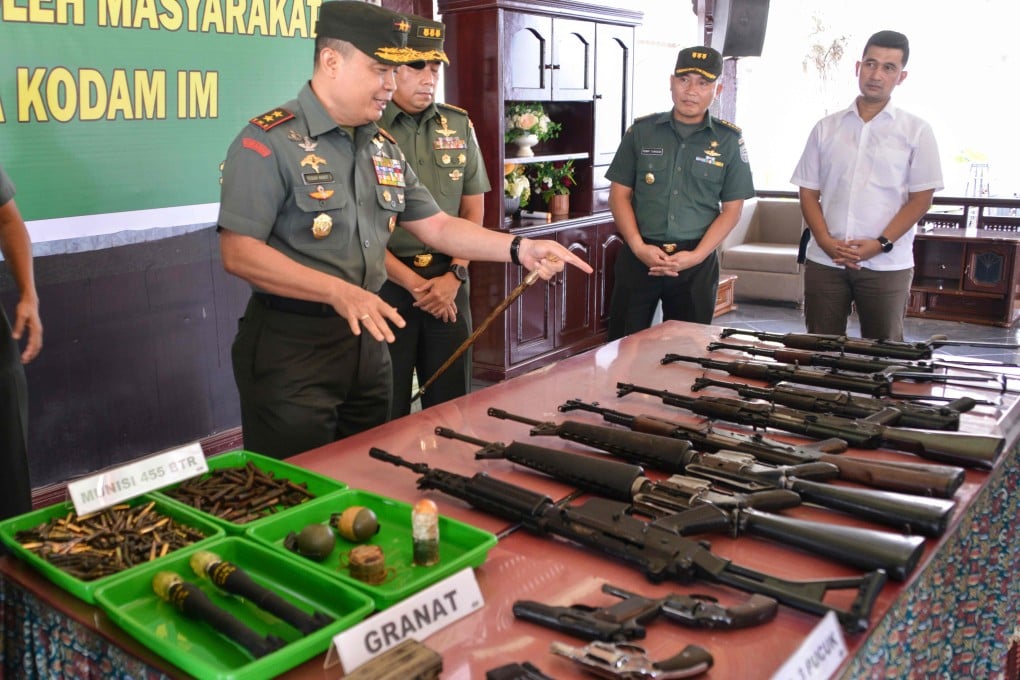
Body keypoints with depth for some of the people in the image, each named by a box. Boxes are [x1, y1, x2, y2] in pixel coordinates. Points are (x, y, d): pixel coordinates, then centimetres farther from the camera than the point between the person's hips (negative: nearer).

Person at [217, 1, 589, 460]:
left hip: (367, 339, 7)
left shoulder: (383, 147, 10)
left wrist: (518, 249, 0)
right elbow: (239, 253, -19)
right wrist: (338, 291, -28)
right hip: (291, 345, -7)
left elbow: (436, 225, 13)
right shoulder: (269, 141, -13)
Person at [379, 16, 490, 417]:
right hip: (387, 282, -3)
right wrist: (413, 282, -11)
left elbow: (473, 211, 10)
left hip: (448, 280, 4)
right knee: (387, 410, 5)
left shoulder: (459, 125, 8)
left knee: (451, 403, 10)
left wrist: (454, 276, -3)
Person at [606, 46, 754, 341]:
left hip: (696, 261, 0)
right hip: (639, 257, 0)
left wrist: (696, 256, -10)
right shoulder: (642, 131, 6)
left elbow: (731, 209, 3)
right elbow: (620, 194, 5)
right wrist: (638, 247, -9)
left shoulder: (729, 140, 4)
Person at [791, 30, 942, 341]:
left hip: (887, 265, -2)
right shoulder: (826, 128, 9)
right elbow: (808, 193, 7)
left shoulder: (917, 131, 3)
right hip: (824, 261, 2)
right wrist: (827, 242, -8)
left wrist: (880, 244, -13)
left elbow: (921, 199, -1)